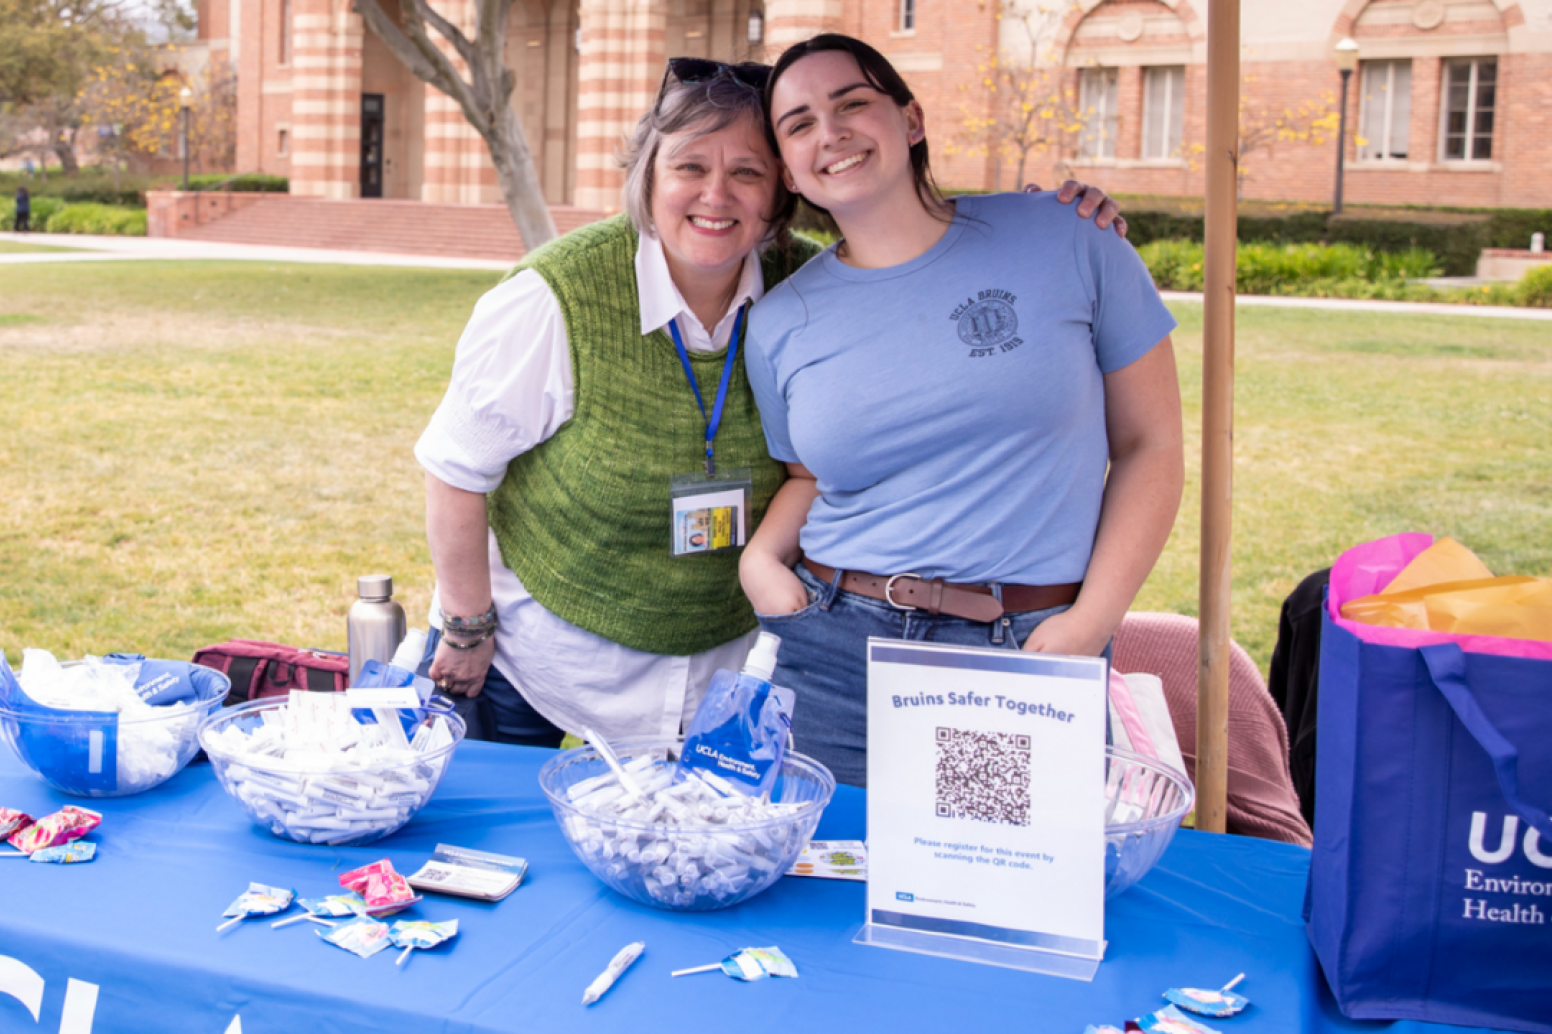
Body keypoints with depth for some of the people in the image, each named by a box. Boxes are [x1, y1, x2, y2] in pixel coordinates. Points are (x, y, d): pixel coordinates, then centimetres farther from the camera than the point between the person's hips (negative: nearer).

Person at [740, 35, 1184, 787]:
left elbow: (1150, 446, 3)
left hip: (1028, 653, -2)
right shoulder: (780, 322, 8)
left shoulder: (1064, 241, 0)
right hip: (829, 654, 2)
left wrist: (1092, 623, -7)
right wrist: (761, 555, 0)